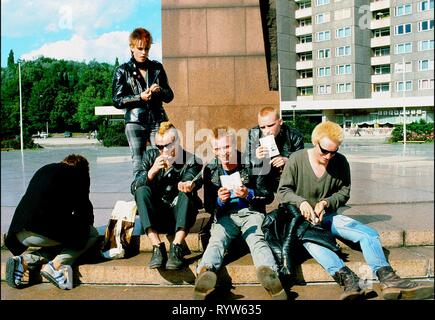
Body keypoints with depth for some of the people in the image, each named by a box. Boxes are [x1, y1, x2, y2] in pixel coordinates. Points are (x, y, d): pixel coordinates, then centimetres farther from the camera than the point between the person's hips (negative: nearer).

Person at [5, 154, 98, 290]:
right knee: (92, 233, 11)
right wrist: (86, 226, 32)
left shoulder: (44, 169, 27)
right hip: (46, 232, -7)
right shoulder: (80, 174, 10)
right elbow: (84, 208, 10)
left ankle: (24, 261, 6)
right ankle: (56, 265, -7)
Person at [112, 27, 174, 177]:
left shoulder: (157, 68, 12)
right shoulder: (123, 71, 6)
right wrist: (139, 97, -11)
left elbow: (169, 96, 15)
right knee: (138, 164, 1)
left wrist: (160, 91, -7)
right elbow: (117, 100, 1)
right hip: (135, 123, -1)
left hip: (158, 121, 2)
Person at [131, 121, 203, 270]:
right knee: (142, 191, -23)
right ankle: (157, 247, -30)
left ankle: (176, 248, -36)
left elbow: (189, 183, -23)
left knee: (186, 195, -29)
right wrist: (152, 171, -23)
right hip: (156, 218, 2)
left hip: (180, 218, -2)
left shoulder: (192, 161, -2)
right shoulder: (150, 156, 4)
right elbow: (134, 188, -5)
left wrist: (188, 186, -48)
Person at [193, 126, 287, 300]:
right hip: (225, 215, 1)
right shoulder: (210, 170, 8)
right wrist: (220, 200, -15)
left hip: (251, 212, -1)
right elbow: (208, 205, 8)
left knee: (257, 239, -32)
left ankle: (269, 272, -60)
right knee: (216, 240, -30)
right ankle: (206, 272, -59)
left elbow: (269, 195, 4)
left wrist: (249, 194, -16)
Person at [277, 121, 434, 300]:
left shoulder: (340, 162, 2)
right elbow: (283, 191, -3)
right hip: (302, 217, -4)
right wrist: (301, 202, -22)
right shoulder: (296, 159, -6)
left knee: (368, 233, -18)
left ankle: (387, 278, -33)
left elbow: (344, 192, 10)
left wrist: (326, 202, -10)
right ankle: (346, 277, -54)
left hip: (328, 216, 4)